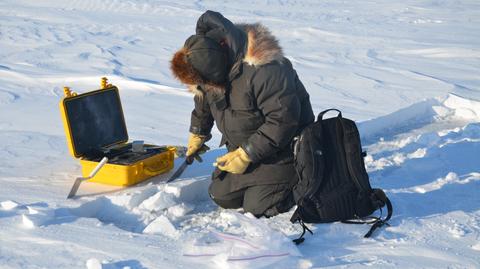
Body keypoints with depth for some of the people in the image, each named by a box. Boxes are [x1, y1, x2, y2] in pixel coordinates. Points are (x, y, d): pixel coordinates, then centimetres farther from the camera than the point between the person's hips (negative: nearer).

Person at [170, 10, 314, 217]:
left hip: (282, 148, -8)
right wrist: (198, 134, 29)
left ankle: (304, 180, 11)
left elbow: (283, 120, -31)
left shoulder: (263, 71, -35)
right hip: (244, 147, 8)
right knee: (221, 196, 5)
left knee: (257, 207, -11)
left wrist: (246, 155, -26)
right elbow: (203, 102, 15)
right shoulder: (208, 65, -8)